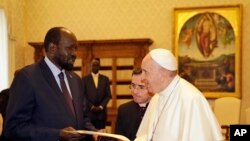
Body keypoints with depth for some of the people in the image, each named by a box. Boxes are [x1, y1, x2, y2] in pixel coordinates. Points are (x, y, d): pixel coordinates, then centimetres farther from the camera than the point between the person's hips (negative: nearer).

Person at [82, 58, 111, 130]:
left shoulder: (105, 79, 10)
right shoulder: (85, 79, 5)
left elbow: (108, 95, 6)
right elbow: (83, 95, 0)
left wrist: (101, 106, -6)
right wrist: (91, 107, -9)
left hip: (101, 111, 1)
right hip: (89, 111, -1)